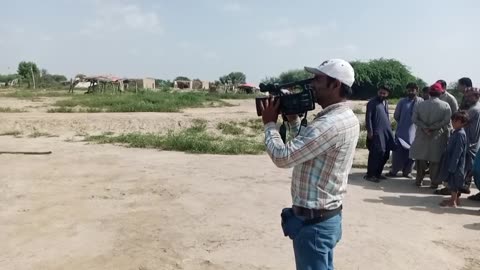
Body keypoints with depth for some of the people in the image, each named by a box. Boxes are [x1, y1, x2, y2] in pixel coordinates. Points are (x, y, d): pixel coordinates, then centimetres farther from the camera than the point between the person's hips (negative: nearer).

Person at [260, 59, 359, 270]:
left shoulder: (330, 124, -27)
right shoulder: (347, 118, 7)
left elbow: (282, 157, -26)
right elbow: (306, 146, 18)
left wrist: (270, 123, -10)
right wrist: (293, 120, 6)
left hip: (313, 221, -10)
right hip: (328, 217, 10)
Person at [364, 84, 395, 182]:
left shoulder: (386, 102, 16)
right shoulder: (372, 102, -7)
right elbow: (368, 117, -12)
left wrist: (390, 128, 15)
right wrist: (370, 131, -17)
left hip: (386, 132, 8)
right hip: (376, 132, -8)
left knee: (385, 153, 10)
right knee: (376, 153, -9)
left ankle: (377, 173, 22)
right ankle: (370, 174, 0)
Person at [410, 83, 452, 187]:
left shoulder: (420, 105, -2)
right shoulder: (446, 105, -6)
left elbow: (414, 119, -8)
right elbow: (447, 121, -13)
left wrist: (425, 127, -10)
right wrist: (433, 127, -9)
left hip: (422, 136, 2)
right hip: (438, 137, -1)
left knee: (420, 158, 14)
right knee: (435, 160, 8)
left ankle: (419, 180, 21)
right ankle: (434, 182, 13)